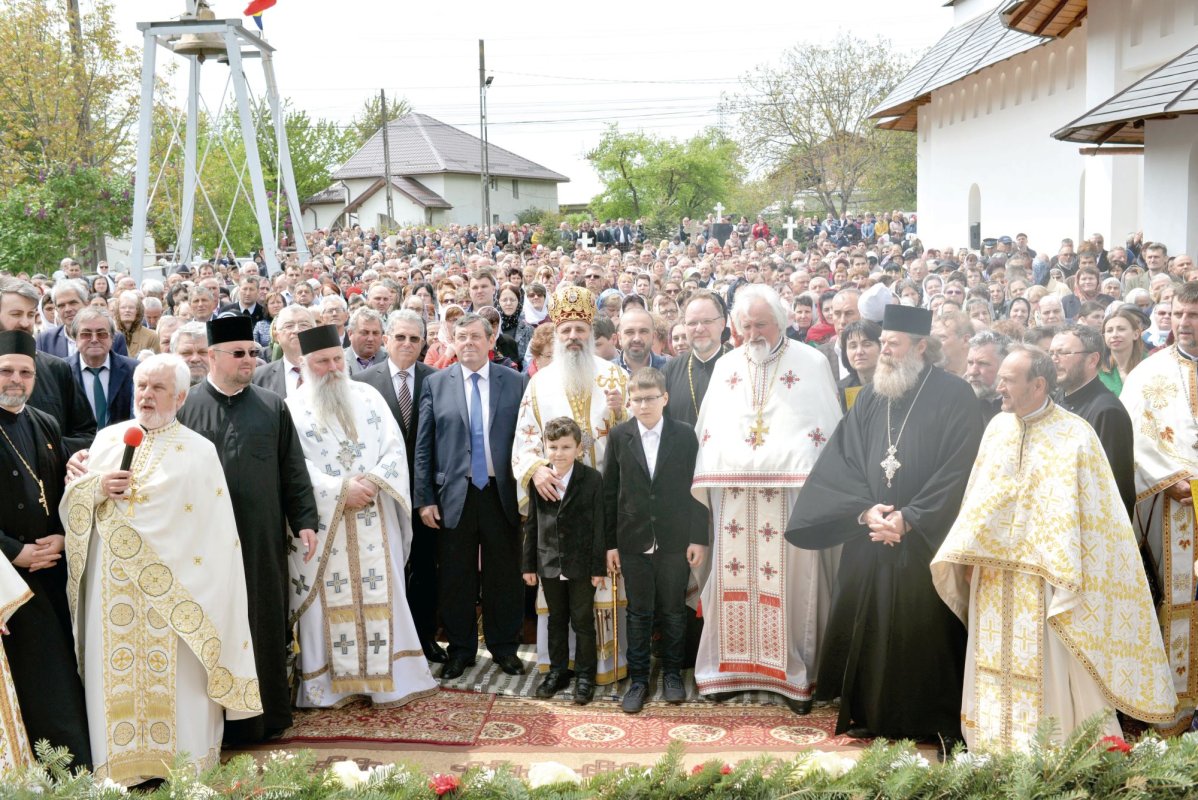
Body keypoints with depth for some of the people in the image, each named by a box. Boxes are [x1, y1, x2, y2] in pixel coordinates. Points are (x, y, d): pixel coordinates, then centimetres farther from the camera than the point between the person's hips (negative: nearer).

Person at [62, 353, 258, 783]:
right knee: (115, 672, 6)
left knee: (178, 674, 1)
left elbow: (215, 533, -3)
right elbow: (71, 501, 12)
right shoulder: (106, 439, 9)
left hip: (174, 585, -3)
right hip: (113, 585, 3)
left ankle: (187, 766, 14)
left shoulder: (199, 451, -2)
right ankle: (120, 764, 19)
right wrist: (97, 488, -10)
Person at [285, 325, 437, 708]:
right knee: (330, 600, 2)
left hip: (373, 519, 3)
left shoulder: (368, 396, 10)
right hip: (321, 522, -2)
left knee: (380, 595, 3)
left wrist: (373, 481, -12)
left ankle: (388, 679, 10)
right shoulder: (294, 408, 0)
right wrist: (341, 489, -16)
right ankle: (329, 682, 11)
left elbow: (395, 447, 5)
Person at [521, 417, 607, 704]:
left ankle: (585, 675, 20)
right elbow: (531, 525, 5)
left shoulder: (592, 479, -9)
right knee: (556, 620, 16)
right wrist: (529, 564, 5)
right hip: (549, 563, 3)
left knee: (583, 621, 7)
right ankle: (557, 670, 29)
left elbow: (599, 526, -8)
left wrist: (599, 567, -8)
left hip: (581, 565, -3)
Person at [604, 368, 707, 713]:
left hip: (675, 540, 0)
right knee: (638, 613, 8)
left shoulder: (685, 434, -2)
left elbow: (696, 487, -1)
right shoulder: (619, 436, 0)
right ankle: (638, 679, 18)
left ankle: (672, 674, 27)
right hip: (633, 541, 0)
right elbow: (610, 492, 2)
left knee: (673, 611, 11)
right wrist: (610, 542, 0)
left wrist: (699, 538, -5)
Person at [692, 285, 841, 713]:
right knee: (734, 580, 5)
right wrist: (709, 480, 6)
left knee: (792, 581, -1)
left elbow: (831, 430, 1)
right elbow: (707, 432, 16)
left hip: (792, 495, -3)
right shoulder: (725, 367, 14)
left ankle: (796, 674, 11)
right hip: (734, 497, 3)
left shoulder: (812, 364, 2)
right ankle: (730, 667, 16)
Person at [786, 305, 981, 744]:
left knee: (925, 635, 1)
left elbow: (958, 472, -12)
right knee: (873, 631, 8)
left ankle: (931, 720, 15)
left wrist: (910, 519, -16)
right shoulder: (869, 398, 10)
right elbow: (842, 462, 6)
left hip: (927, 542, -4)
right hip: (870, 542, 4)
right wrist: (865, 510, -11)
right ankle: (874, 714, 21)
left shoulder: (954, 397, -5)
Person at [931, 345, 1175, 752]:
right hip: (995, 582, 5)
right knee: (997, 674, 9)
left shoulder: (1075, 435, -8)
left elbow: (1088, 511, -8)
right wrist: (970, 556, 5)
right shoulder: (998, 428, 7)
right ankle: (996, 749, 20)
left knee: (1051, 677, 0)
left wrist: (1067, 577, -13)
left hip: (1044, 580, -5)